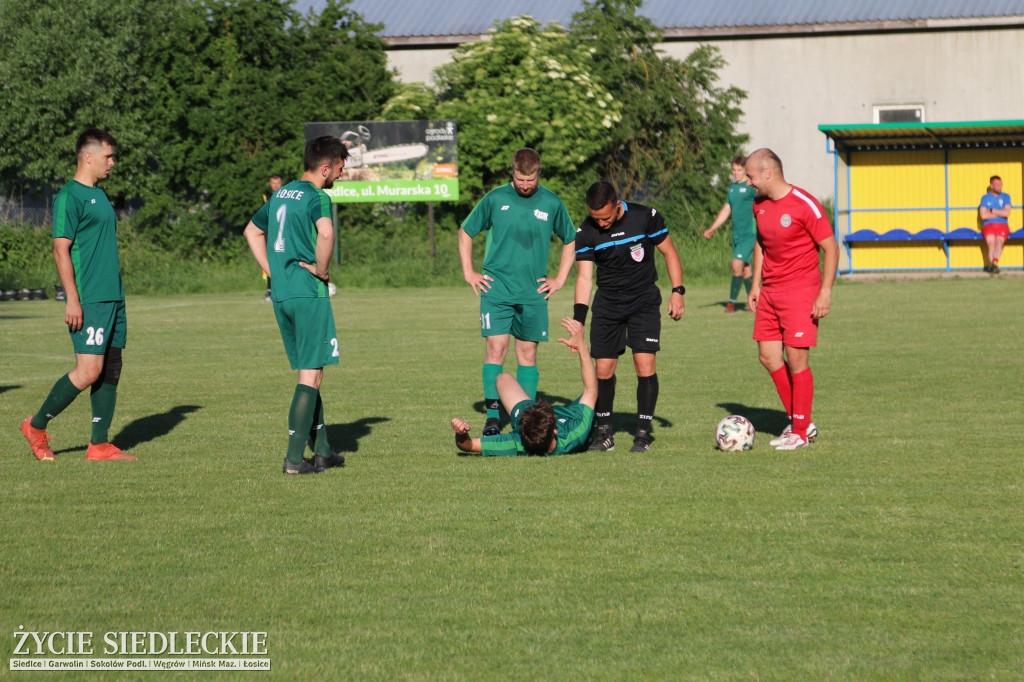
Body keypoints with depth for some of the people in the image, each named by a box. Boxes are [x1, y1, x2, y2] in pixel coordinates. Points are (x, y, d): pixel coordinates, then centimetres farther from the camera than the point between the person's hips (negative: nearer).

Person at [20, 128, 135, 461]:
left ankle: (100, 444, 8)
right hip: (88, 300, -9)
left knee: (111, 369, 5)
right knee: (89, 370, -12)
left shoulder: (100, 195, 18)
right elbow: (61, 249, -14)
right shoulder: (69, 196, -10)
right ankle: (36, 426, 4)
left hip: (113, 297, 9)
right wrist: (72, 299, -19)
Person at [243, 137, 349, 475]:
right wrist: (322, 269, -15)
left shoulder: (281, 194, 15)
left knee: (308, 371, 16)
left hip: (281, 294, 8)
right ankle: (294, 458, -7)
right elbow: (326, 233, -31)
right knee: (311, 374, -4)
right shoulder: (317, 197, -11)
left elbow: (252, 231, 29)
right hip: (308, 293, -8)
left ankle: (322, 450, 22)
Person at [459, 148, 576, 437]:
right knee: (495, 348, -10)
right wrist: (469, 272, 6)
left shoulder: (551, 203, 3)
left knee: (528, 353, 4)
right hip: (496, 290, -1)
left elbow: (571, 240, 18)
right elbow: (465, 232, 13)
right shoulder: (495, 198, 1)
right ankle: (493, 415, -9)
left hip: (533, 293, 1)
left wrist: (560, 279, 11)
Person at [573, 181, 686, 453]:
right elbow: (584, 277, -9)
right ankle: (604, 431, 13)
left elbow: (669, 252, 1)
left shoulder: (646, 217, -12)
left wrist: (677, 291, -5)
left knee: (645, 365, -13)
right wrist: (578, 320, -21)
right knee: (604, 368, -2)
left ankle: (643, 433, -3)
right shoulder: (586, 233, -9)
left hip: (644, 301, -2)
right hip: (607, 305, 2)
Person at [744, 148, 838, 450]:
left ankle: (800, 432, 4)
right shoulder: (759, 204, 7)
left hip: (800, 291, -7)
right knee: (768, 356, 5)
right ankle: (800, 422, 18)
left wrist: (825, 293, -16)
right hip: (769, 293, 8)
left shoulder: (804, 205, -15)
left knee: (796, 359, -7)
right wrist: (756, 284, 16)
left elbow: (831, 248, -11)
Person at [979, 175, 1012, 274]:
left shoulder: (1005, 196, 13)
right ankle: (994, 266, -34)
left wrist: (992, 211, 0)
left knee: (999, 240, -32)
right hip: (988, 225, 1)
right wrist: (999, 213, 0)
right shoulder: (985, 198, 12)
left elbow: (1006, 213, -2)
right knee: (991, 242, -29)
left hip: (1002, 225, -1)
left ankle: (994, 263, -49)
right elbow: (983, 215, -2)